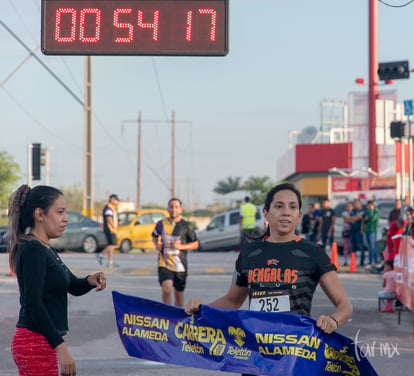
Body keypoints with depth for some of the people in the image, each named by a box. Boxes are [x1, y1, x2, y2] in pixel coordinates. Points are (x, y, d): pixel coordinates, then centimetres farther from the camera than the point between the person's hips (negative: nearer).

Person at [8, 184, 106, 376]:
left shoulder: (46, 250, 15)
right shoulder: (32, 251, -15)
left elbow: (74, 286, 22)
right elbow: (33, 304, -23)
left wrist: (90, 281, -2)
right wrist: (60, 347, -26)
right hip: (36, 344, -10)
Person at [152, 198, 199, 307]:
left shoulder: (186, 226, 0)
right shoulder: (161, 224, 3)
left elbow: (195, 244, 5)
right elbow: (154, 236, 24)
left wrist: (181, 246, -11)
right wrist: (156, 245, 3)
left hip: (180, 265, 1)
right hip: (164, 264, -1)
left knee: (179, 294, 11)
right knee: (166, 290, -21)